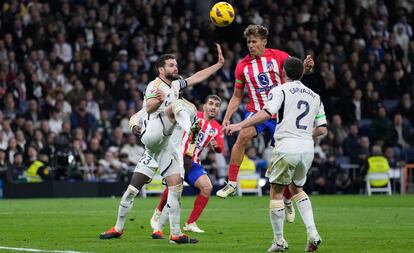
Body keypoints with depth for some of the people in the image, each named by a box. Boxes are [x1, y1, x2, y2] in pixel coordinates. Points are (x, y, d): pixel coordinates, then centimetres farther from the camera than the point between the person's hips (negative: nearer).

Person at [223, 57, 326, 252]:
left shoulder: (280, 90, 0)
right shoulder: (315, 96, 17)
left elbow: (266, 114, -16)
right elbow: (322, 129, 14)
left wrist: (240, 125, -14)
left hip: (287, 146, -5)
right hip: (307, 148, 5)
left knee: (276, 191, 8)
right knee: (297, 188, 24)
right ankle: (312, 233, 7)